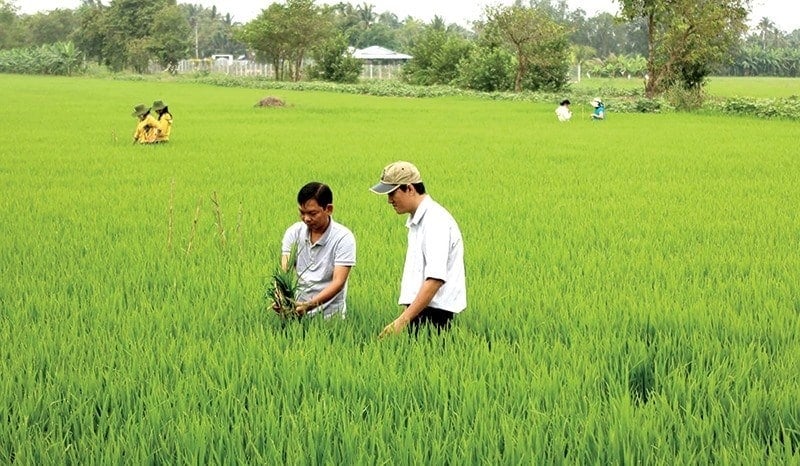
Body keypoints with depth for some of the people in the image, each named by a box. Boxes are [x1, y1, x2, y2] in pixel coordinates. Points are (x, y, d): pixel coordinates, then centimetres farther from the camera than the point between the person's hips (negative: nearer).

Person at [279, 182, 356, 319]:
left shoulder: (343, 238, -9)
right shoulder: (294, 233, 2)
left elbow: (338, 282, -16)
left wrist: (310, 305, -30)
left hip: (329, 313, -4)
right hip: (297, 311, 4)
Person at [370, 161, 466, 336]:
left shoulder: (435, 221, -13)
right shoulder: (416, 221, 19)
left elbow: (436, 278, -23)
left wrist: (403, 319, -26)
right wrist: (406, 314, 18)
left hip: (433, 310, -9)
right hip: (420, 307, 9)